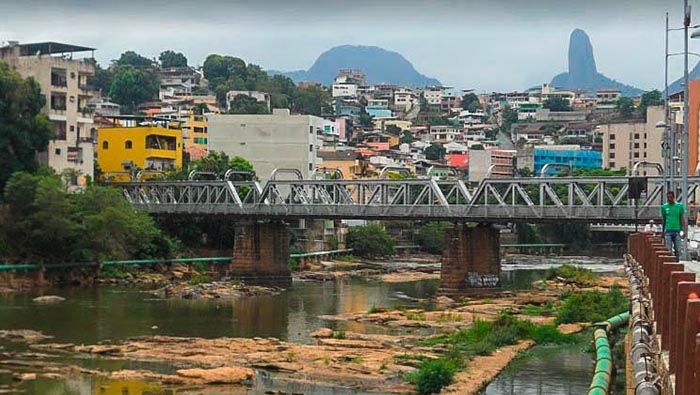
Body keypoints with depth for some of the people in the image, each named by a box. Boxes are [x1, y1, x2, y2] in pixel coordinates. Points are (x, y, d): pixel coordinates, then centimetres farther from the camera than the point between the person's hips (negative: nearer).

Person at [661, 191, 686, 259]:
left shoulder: (680, 206, 3)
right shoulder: (664, 207, 6)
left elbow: (682, 218, 3)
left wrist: (683, 230, -4)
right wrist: (663, 231, 11)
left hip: (677, 230, 0)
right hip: (668, 231, 0)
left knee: (677, 249, 3)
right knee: (668, 249, -1)